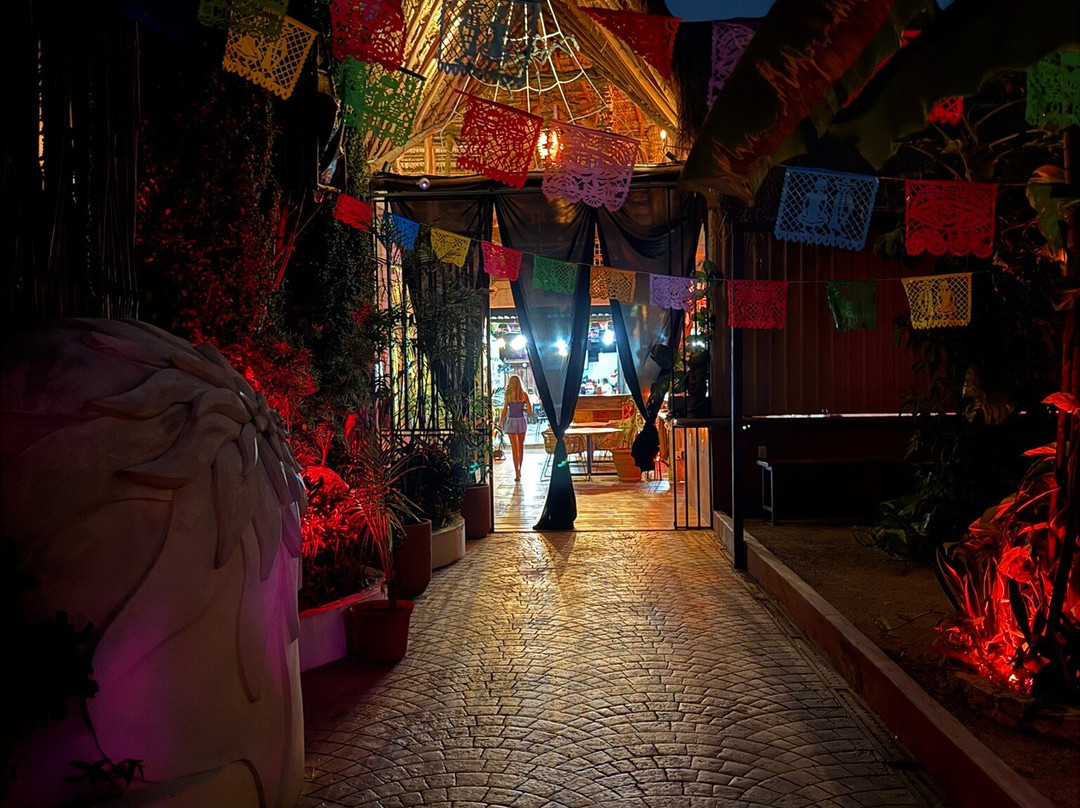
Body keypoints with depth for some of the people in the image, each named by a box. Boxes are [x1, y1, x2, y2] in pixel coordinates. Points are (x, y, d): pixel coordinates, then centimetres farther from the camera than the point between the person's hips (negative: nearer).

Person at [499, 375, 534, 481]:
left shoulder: (507, 396, -6)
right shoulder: (524, 395, -1)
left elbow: (504, 412, -6)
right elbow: (530, 411, -3)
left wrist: (500, 423, 5)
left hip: (511, 422, -2)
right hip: (522, 421, 2)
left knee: (515, 448, -1)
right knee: (521, 447, 17)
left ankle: (517, 474, -5)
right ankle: (519, 470, 30)